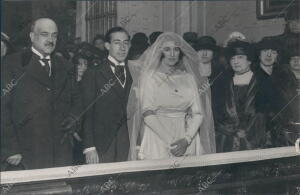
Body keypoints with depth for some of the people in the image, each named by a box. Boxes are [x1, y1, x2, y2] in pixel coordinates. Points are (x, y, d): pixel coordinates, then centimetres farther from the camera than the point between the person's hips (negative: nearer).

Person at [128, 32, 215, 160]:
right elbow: (147, 113, -9)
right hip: (157, 140, -2)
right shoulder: (149, 76, 0)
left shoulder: (189, 77, 8)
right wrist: (170, 141, -16)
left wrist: (186, 140, -12)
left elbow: (198, 113, 4)